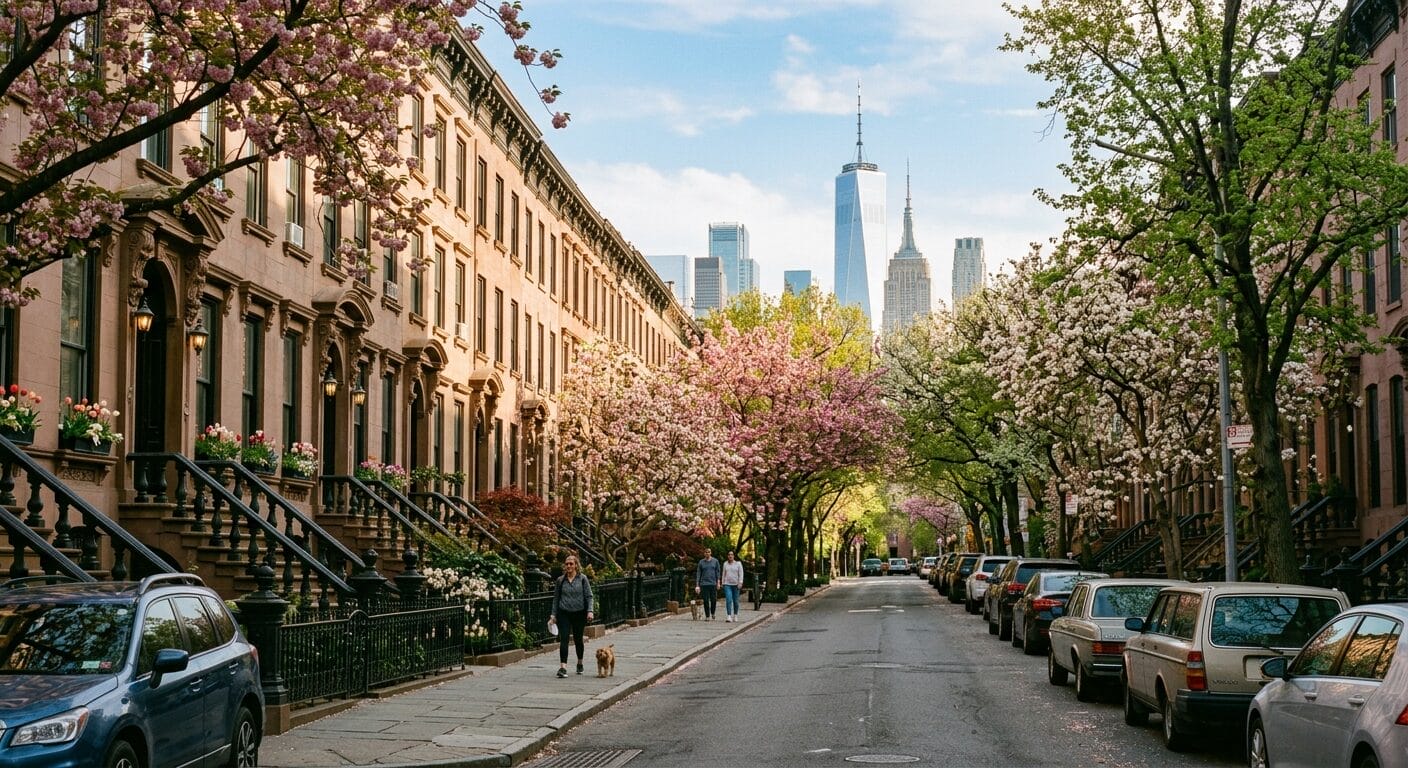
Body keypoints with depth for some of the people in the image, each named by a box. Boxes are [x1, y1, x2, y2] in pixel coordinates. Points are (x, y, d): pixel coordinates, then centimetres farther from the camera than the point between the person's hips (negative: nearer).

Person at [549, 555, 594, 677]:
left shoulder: (582, 579, 0)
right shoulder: (561, 580, 5)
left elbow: (588, 596, -1)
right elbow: (556, 597, 10)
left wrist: (589, 611, -12)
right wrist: (553, 614, 6)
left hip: (579, 613, -1)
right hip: (564, 613, 1)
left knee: (578, 639, 11)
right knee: (563, 639, -10)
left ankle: (579, 663, 32)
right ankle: (562, 667, -16)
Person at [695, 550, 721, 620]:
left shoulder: (715, 561, 6)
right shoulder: (701, 562, 5)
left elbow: (717, 572, 6)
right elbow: (698, 574, 6)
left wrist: (718, 582, -2)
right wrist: (697, 585, 1)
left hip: (713, 584, 0)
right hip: (704, 584, 0)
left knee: (713, 600, -1)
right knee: (706, 601, -2)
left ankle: (712, 614, 22)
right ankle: (707, 616, 6)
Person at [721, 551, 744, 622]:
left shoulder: (738, 564, 1)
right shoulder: (725, 564, 9)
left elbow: (741, 573, -3)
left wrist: (740, 583, -13)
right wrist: (723, 583, 14)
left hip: (735, 584, -1)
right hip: (727, 584, 1)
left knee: (735, 601, 5)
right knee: (728, 600, -14)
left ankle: (735, 615, 23)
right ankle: (729, 616, -20)